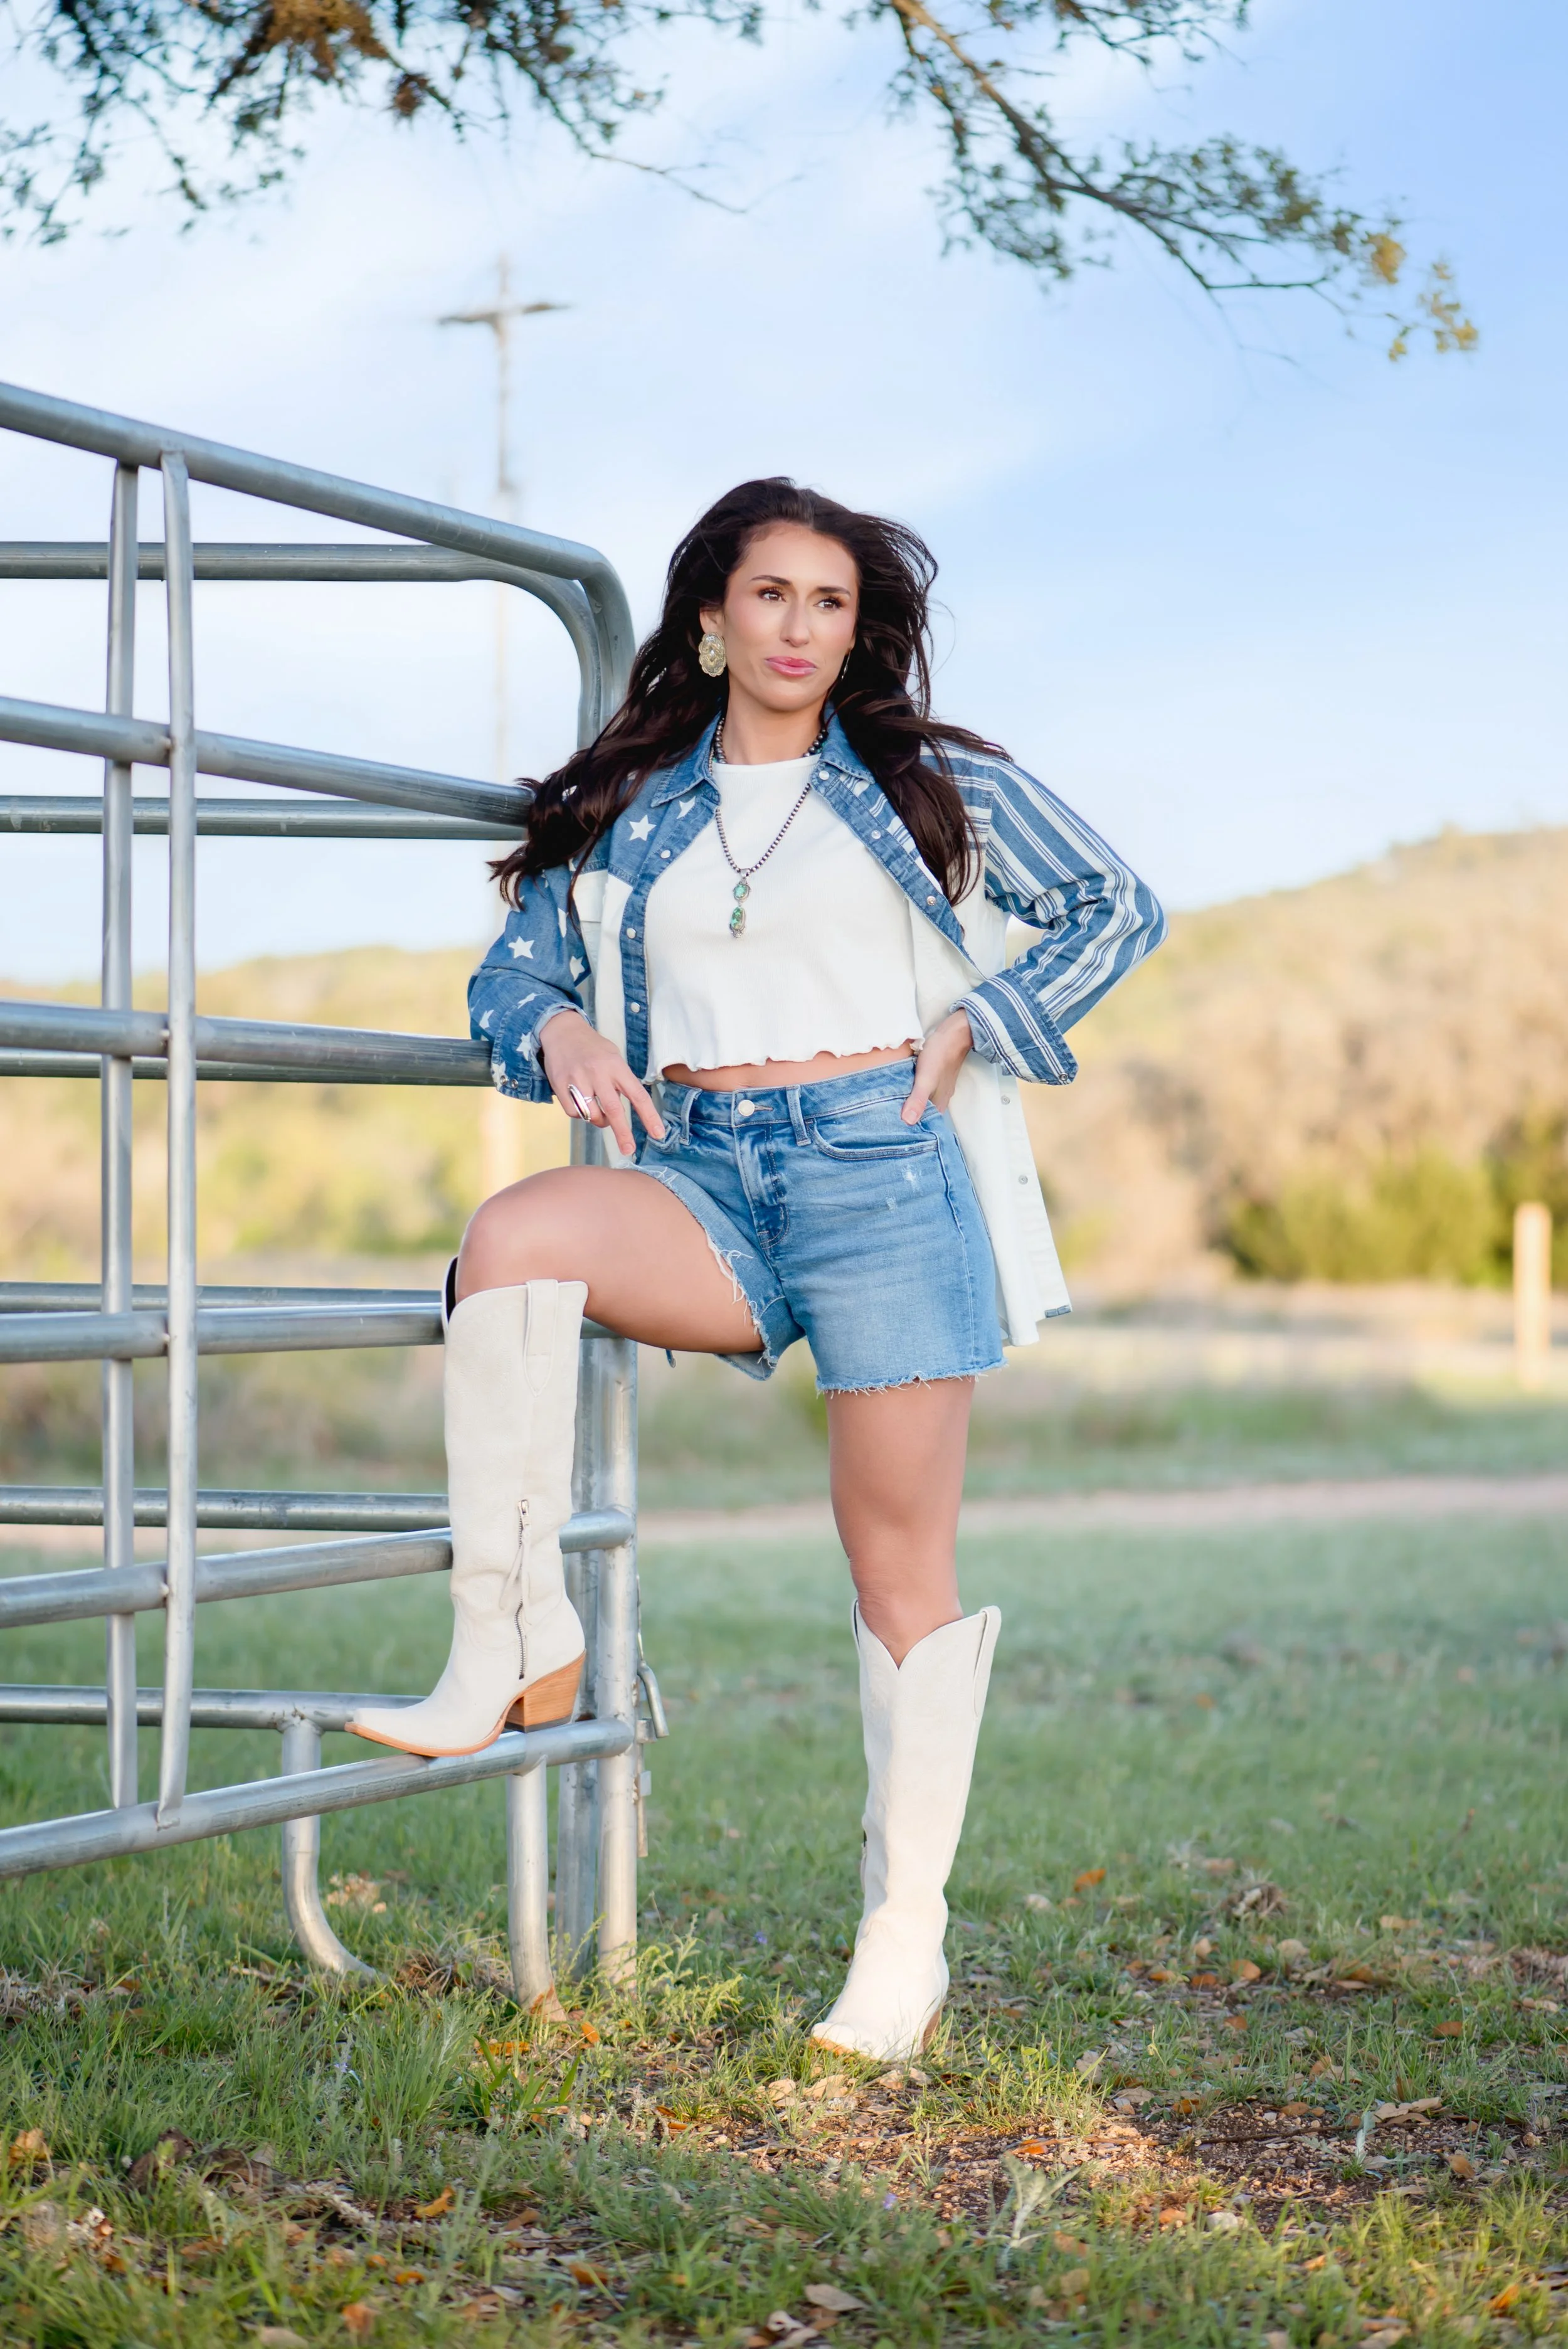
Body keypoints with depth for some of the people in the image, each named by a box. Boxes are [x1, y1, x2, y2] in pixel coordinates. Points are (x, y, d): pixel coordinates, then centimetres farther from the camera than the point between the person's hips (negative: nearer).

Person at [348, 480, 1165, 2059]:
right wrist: (561, 1027, -3)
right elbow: (508, 975, 20)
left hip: (883, 1171, -2)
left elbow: (1116, 909, 13)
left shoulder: (929, 783, 10)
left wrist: (972, 1025, -1)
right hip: (704, 1174, 2)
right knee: (513, 1236, -30)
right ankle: (514, 1649, -25)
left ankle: (906, 1930, 9)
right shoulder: (628, 811, 16)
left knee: (901, 1563, -3)